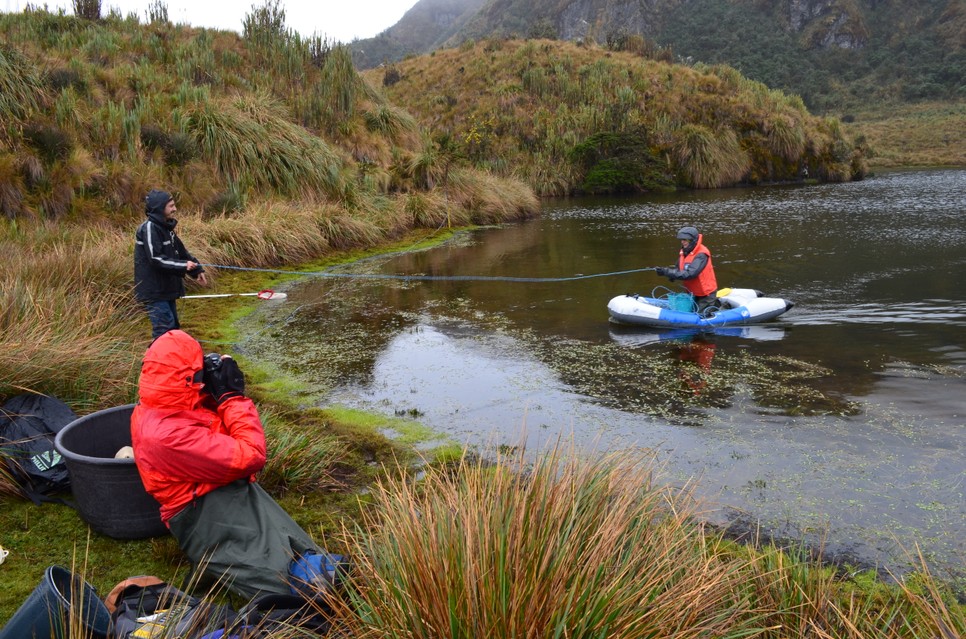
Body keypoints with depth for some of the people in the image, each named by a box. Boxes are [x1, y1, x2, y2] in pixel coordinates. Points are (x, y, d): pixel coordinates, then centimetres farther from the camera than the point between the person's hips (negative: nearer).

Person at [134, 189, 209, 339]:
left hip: (165, 288, 9)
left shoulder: (165, 227, 12)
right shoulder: (149, 228, -16)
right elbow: (155, 259, -23)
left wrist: (197, 270, 8)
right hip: (153, 291, -9)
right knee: (164, 329, -12)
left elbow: (181, 251, 17)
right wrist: (183, 265, -25)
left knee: (173, 327, 16)